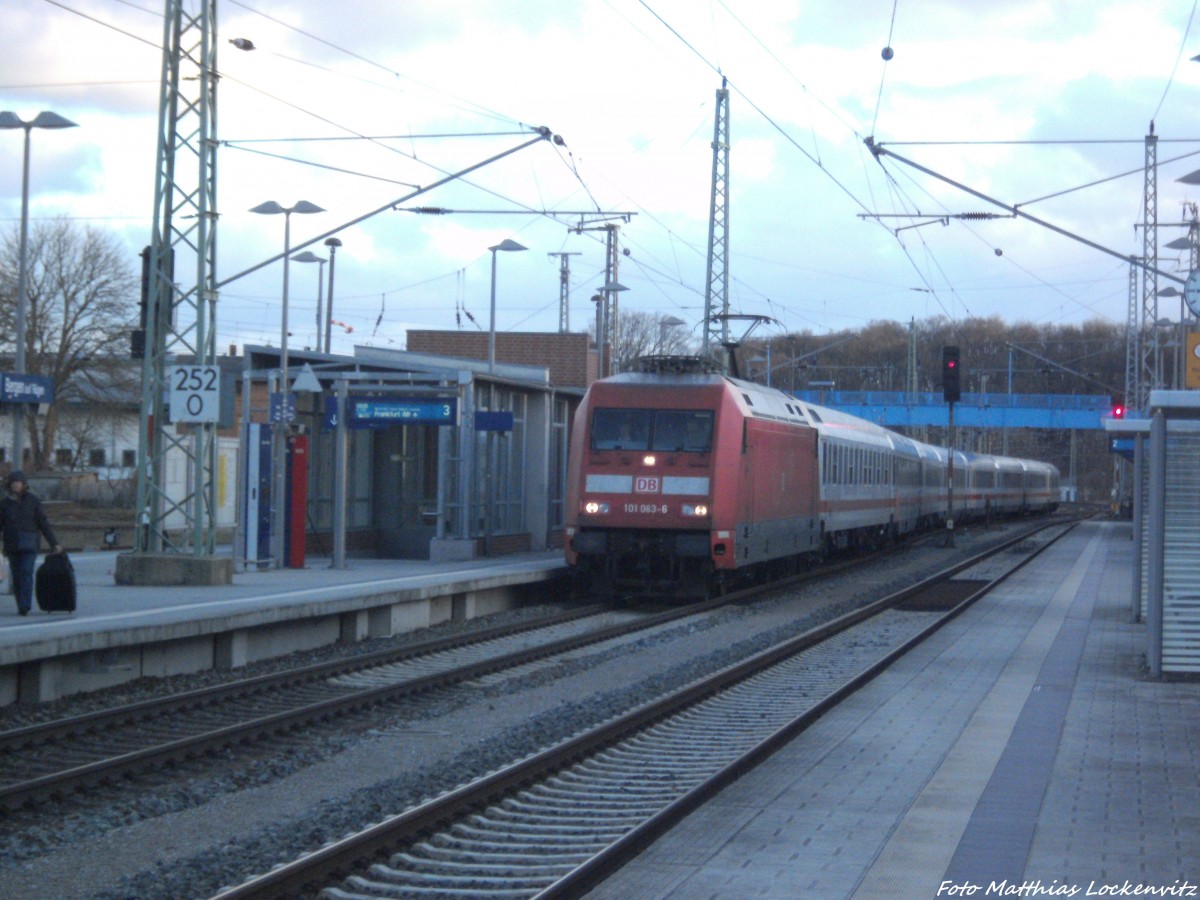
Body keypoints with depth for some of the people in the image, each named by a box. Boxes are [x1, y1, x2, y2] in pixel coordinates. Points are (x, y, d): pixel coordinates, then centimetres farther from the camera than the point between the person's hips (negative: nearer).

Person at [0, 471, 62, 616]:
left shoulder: (32, 500, 2)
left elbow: (43, 523, 5)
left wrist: (54, 543, 4)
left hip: (29, 544, -3)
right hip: (12, 546, 3)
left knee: (26, 573, -15)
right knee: (17, 577, 4)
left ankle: (24, 606, -22)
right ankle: (21, 607, 13)